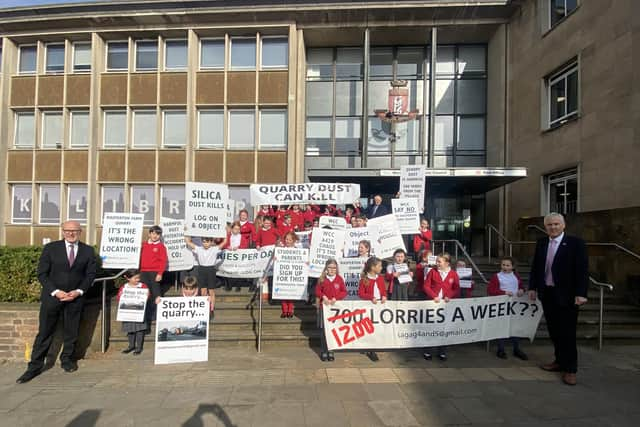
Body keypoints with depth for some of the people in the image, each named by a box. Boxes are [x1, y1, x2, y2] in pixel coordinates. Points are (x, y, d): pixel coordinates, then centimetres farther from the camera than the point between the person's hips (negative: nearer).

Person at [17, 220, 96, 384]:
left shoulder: (88, 251, 1)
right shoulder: (50, 248, -2)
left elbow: (90, 274, 3)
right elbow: (42, 274, -3)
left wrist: (79, 291, -10)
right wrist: (55, 292, -13)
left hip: (75, 297, 1)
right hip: (52, 296, -1)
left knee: (71, 332, 10)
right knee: (44, 332, 4)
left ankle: (67, 360, 28)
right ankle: (35, 366, 17)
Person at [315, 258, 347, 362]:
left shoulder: (339, 279, 0)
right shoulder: (322, 279, 0)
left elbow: (344, 291, 1)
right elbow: (318, 291, 4)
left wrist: (335, 298, -12)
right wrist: (323, 297, -14)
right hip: (324, 306, 0)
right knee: (323, 329, 3)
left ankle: (331, 351, 17)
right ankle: (324, 351, 14)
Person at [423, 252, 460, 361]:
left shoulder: (453, 274, 1)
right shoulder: (433, 272, 0)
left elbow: (457, 290, 4)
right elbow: (426, 286, -2)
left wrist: (449, 296, -14)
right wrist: (434, 296, -14)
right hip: (433, 303, -1)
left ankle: (442, 352, 22)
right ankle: (427, 351, 15)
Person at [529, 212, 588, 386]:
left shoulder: (575, 243, -8)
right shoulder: (541, 243, 7)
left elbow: (582, 269, -11)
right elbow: (535, 267, 12)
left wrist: (581, 294, -16)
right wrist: (533, 287, 9)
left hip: (567, 295, -5)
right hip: (547, 293, 5)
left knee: (567, 333, 1)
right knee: (554, 331, 13)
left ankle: (570, 369, 12)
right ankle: (560, 361, 27)